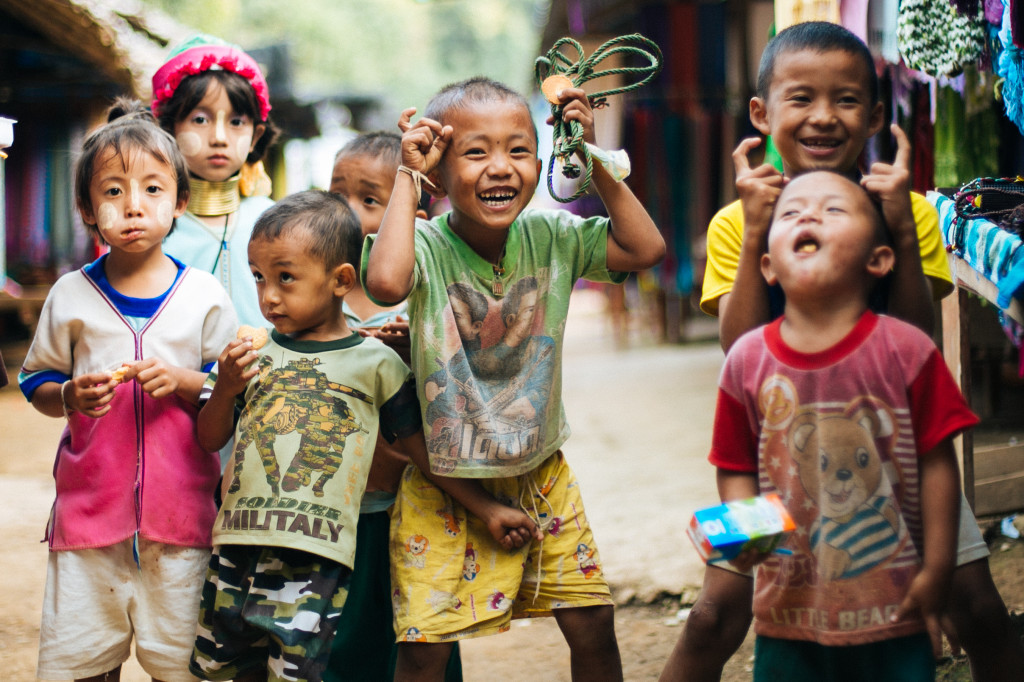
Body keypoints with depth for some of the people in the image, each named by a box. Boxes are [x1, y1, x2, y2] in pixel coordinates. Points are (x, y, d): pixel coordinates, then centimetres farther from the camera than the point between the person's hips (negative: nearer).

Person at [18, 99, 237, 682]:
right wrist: (69, 395, -9)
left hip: (180, 510, -1)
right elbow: (36, 382, 12)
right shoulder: (71, 296, 2)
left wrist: (183, 381, -13)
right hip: (89, 506, 1)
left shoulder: (204, 296, 0)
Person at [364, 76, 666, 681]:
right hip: (445, 486, -4)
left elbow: (646, 248, -7)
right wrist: (408, 175, -30)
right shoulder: (426, 245, -19)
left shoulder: (552, 238, -6)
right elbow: (385, 281, -42)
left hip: (540, 473, 4)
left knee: (593, 623, 7)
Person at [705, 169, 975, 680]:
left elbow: (936, 463, -4)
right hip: (789, 608, 1)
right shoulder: (747, 360, -2)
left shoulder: (906, 350, -8)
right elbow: (736, 467, 4)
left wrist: (937, 571, -4)